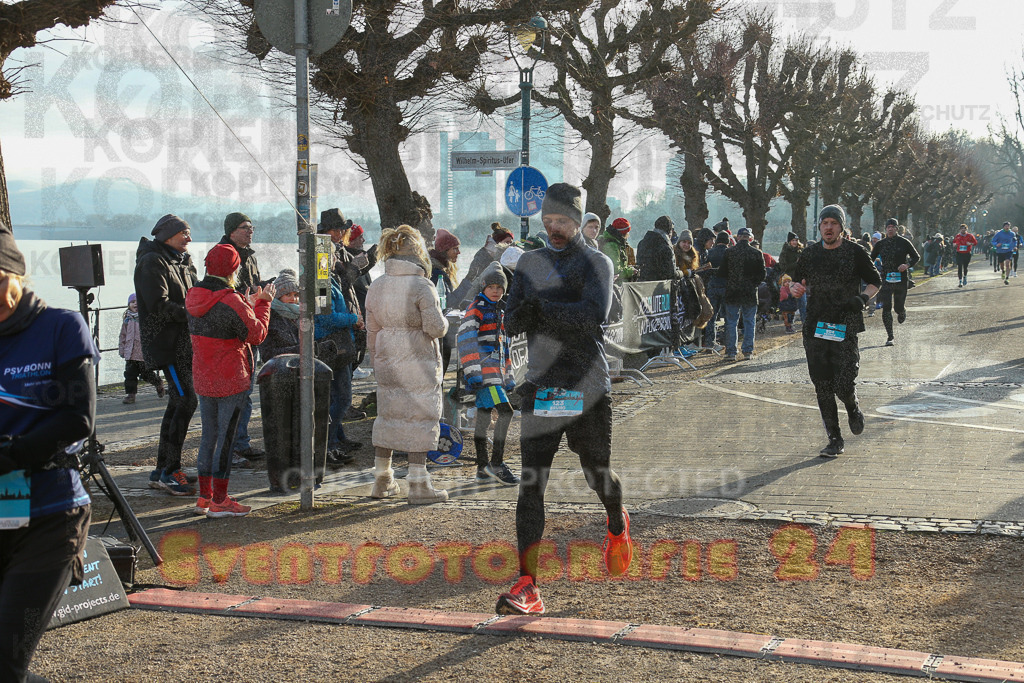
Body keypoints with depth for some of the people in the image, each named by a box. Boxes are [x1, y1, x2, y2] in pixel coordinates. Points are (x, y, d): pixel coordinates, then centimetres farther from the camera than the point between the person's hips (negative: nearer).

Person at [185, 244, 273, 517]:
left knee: (209, 435, 16)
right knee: (226, 438, 0)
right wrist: (263, 303, 2)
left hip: (203, 379, 8)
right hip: (231, 381, -8)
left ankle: (204, 497, 22)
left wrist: (249, 303, 17)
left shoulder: (193, 297, 4)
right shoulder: (230, 302, -20)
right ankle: (219, 502, 4)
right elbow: (257, 334, -11)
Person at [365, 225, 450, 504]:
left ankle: (382, 481, 21)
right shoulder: (421, 286, -14)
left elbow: (372, 331, 11)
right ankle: (418, 484, 2)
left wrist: (377, 360, 21)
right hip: (418, 364, -6)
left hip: (387, 363, 6)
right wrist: (443, 321, 6)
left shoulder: (376, 286, 5)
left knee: (388, 414, 15)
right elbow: (436, 327, -16)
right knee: (420, 417, 1)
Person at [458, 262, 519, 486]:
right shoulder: (475, 309, -6)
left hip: (496, 371, 8)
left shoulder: (500, 312, 20)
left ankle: (483, 468, 13)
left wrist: (508, 378, 24)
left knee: (484, 416, 10)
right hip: (483, 371, -8)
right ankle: (497, 464, -13)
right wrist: (472, 374, -24)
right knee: (505, 411, -17)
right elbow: (467, 342, -16)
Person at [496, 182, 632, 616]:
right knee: (531, 482, -9)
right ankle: (527, 588, -13)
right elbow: (511, 323, 6)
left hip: (588, 388, -3)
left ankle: (617, 527, 47)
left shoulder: (596, 263, 0)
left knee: (597, 474, 11)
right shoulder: (530, 263, 14)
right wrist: (523, 315, -16)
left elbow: (594, 315, -19)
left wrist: (543, 309, -24)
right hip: (540, 386, 3)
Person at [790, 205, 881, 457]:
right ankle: (835, 439, 14)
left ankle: (853, 409, 26)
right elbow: (796, 281, 18)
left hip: (846, 328, -3)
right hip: (815, 329, 3)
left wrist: (863, 298, -11)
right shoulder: (809, 254, 9)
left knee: (844, 386, -10)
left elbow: (875, 281, 8)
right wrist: (795, 288, -6)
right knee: (822, 388, 3)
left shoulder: (855, 253, 1)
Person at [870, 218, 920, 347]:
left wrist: (907, 265, -14)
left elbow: (916, 257, 5)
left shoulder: (904, 242, -1)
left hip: (901, 278, -1)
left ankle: (902, 312, 44)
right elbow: (871, 259, 14)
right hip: (886, 279, 1)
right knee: (886, 307, -8)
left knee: (899, 307, 3)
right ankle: (890, 337, -2)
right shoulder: (880, 244, 5)